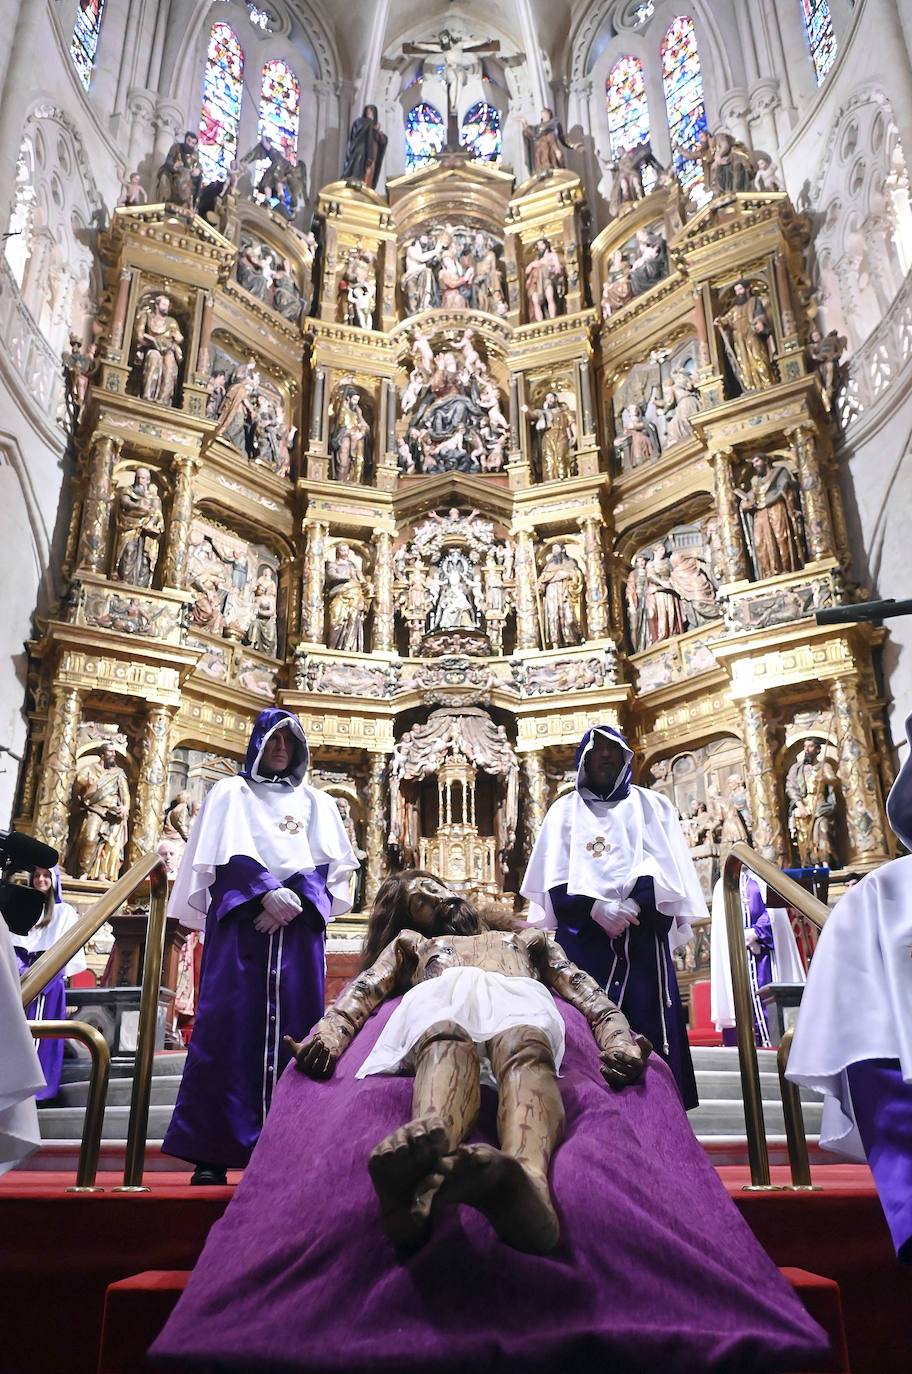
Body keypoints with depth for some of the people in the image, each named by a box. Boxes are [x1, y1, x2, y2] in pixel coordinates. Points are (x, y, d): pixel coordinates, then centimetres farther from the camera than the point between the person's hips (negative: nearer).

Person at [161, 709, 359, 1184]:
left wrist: (294, 900, -9)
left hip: (299, 929, 2)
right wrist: (267, 894, -15)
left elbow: (329, 865, 9)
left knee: (294, 1028, -4)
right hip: (240, 924, -2)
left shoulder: (316, 803, 21)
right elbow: (226, 856, 0)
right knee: (230, 1025, -9)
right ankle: (211, 1151, -6)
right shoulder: (231, 794, 14)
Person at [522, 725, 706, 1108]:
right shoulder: (565, 810, 16)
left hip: (641, 936, 0)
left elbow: (668, 872, 5)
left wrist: (634, 905, -13)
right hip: (582, 937, 0)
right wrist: (597, 909, -12)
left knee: (647, 1027, -7)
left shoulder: (652, 807, 17)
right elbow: (555, 880, 5)